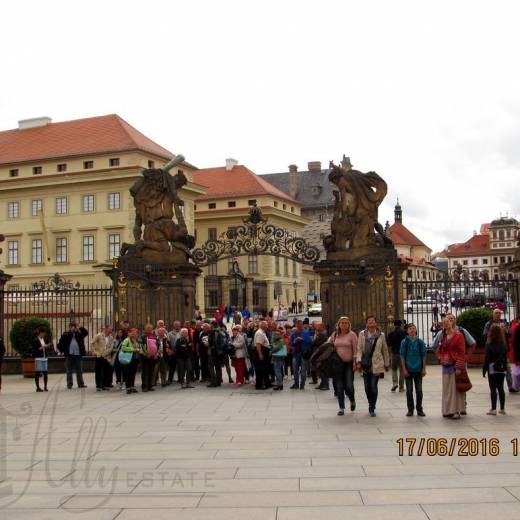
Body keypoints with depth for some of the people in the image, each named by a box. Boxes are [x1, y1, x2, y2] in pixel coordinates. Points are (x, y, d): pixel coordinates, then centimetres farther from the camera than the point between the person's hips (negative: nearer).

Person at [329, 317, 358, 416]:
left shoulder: (352, 334, -4)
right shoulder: (335, 335, 6)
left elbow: (355, 349, -6)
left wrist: (355, 362, -12)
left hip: (349, 363, -3)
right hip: (337, 363, 3)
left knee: (349, 386, -7)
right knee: (339, 386, 4)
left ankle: (352, 401, 25)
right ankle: (341, 408, 13)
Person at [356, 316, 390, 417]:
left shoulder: (381, 335, 1)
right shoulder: (362, 334, 2)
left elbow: (385, 350, 8)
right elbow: (359, 349, -1)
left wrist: (387, 364, 12)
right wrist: (359, 361, -13)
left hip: (376, 364, -2)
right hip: (365, 364, 2)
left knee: (373, 387, -8)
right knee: (367, 387, 8)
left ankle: (372, 409, 1)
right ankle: (371, 405, 29)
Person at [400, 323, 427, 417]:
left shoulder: (420, 342, 2)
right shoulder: (404, 342, -1)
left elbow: (423, 356, 6)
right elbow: (402, 356, -1)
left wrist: (424, 369, 1)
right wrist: (404, 369, -7)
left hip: (418, 369, 1)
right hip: (408, 370, -1)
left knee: (419, 390, 5)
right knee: (409, 391, 5)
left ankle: (419, 409, 15)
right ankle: (410, 409, 13)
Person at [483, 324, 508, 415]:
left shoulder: (489, 344, -11)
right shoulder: (504, 344, 2)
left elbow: (487, 358, -10)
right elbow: (505, 357, 9)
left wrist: (484, 370, -3)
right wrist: (505, 368, 18)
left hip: (492, 368, -5)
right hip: (502, 368, 5)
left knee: (493, 389, -1)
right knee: (501, 388, 11)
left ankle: (493, 409, 0)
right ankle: (502, 408, 16)